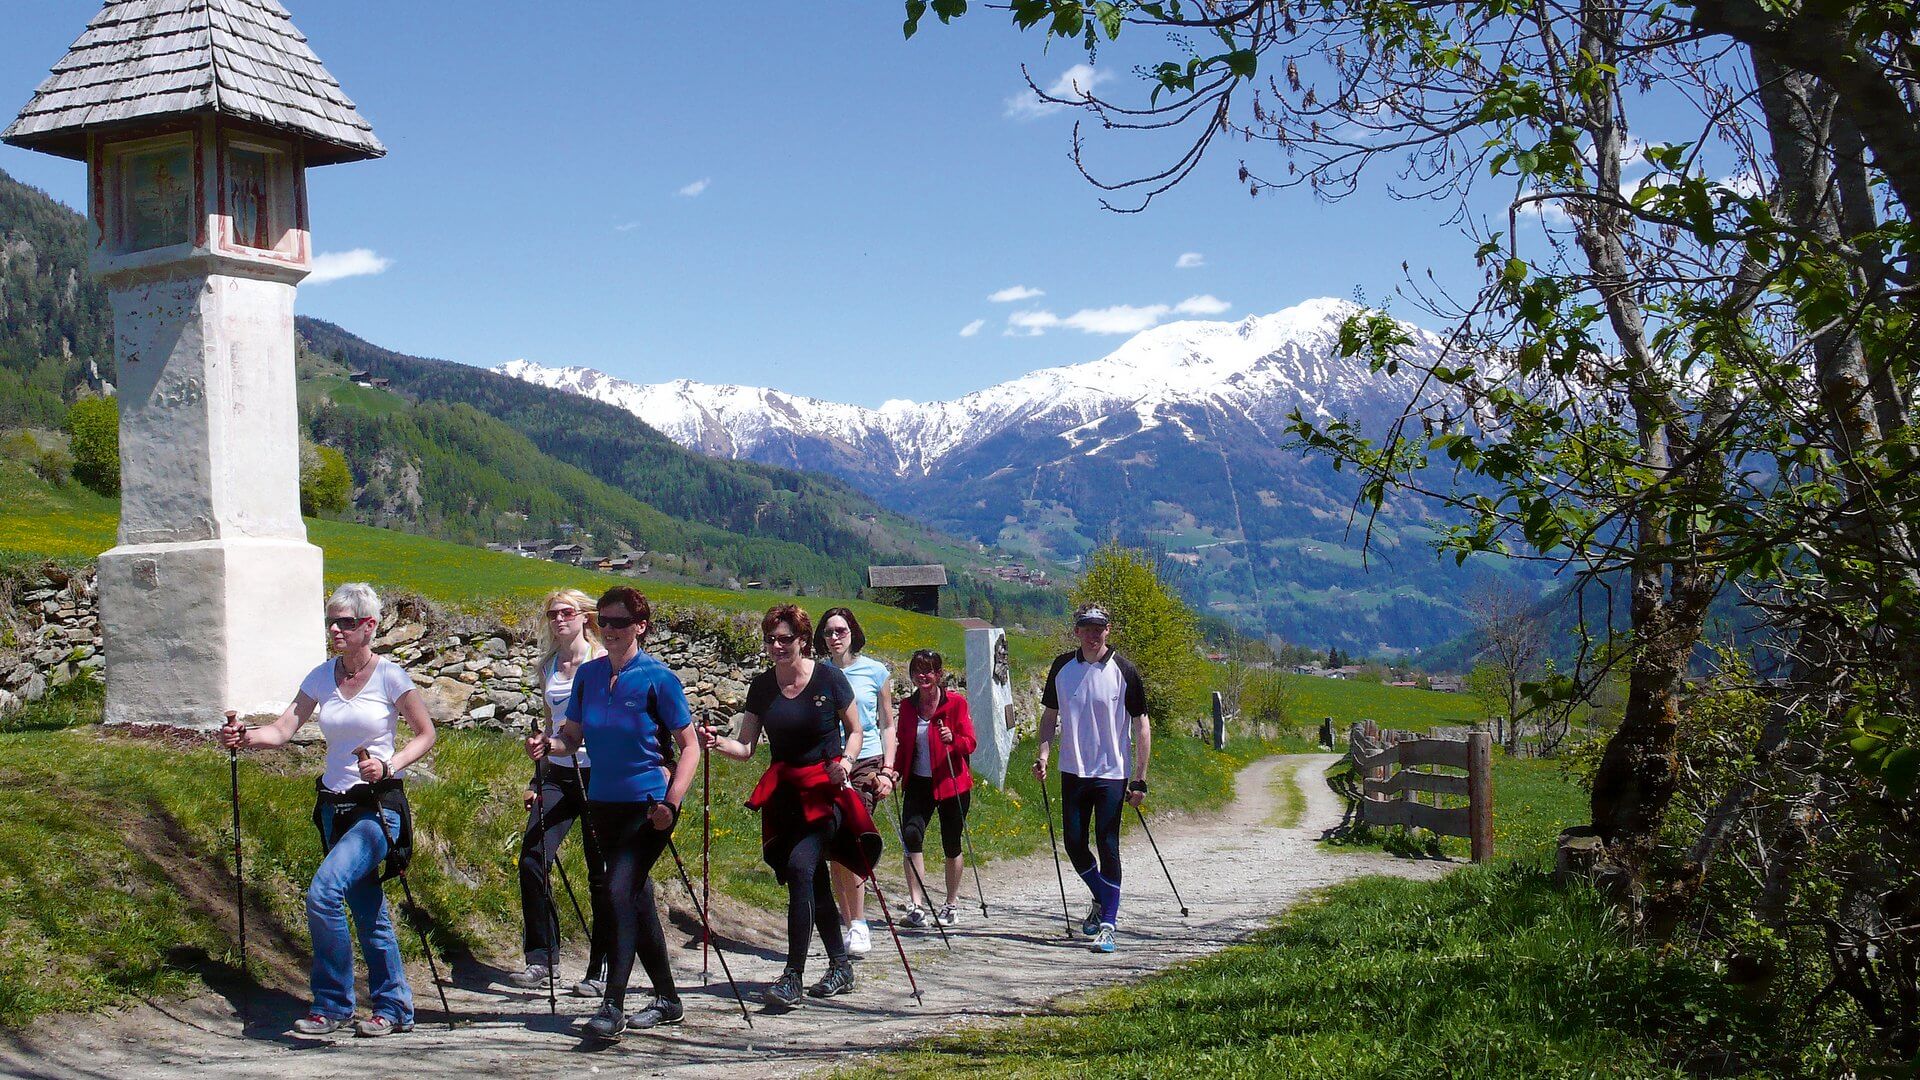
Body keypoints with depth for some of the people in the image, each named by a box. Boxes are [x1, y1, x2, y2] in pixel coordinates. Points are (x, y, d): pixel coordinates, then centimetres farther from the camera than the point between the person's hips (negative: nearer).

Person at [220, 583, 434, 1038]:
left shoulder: (389, 676, -8)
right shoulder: (321, 677, 6)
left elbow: (425, 733, -2)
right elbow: (283, 729, -3)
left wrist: (388, 766, -17)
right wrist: (245, 736, -23)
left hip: (378, 807, -6)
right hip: (334, 806, 6)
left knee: (324, 891, -22)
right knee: (368, 911, 12)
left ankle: (331, 1005, -9)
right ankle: (393, 1008, 23)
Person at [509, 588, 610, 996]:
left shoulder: (604, 661, -3)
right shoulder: (547, 667, 13)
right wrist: (536, 778, 17)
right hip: (558, 774, 5)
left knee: (602, 873, 0)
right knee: (532, 859, -11)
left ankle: (601, 970, 9)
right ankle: (540, 957, -2)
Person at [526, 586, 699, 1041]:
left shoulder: (658, 678, -9)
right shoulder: (588, 674, 6)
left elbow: (689, 746, -7)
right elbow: (573, 736, 12)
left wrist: (670, 802, -18)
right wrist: (548, 744, -11)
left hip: (648, 804, -6)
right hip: (603, 802, 6)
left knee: (619, 891, -18)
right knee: (636, 897, 12)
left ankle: (612, 1007, -15)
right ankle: (668, 1000, 25)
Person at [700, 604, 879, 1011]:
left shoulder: (828, 678, -5)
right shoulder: (762, 686, 5)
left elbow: (855, 731, 4)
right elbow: (747, 748, 3)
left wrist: (846, 761, -15)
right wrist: (718, 743, -17)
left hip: (826, 787, -5)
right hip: (784, 791, 5)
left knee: (800, 865, -22)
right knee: (814, 880, 9)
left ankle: (792, 977, -21)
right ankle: (841, 967, 24)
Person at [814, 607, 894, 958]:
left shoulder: (875, 672, 4)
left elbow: (887, 726, 9)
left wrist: (887, 771, -1)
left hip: (866, 762, -3)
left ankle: (858, 924, -9)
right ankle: (847, 921, 17)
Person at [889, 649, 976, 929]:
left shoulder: (955, 702, -6)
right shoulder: (907, 706, 7)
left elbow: (970, 744, -8)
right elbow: (903, 746, 14)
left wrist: (953, 739, -29)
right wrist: (894, 771, -3)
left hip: (951, 783, -2)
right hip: (919, 783, 3)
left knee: (951, 845, 7)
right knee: (910, 835, -19)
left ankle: (950, 906, 25)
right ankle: (916, 904, -17)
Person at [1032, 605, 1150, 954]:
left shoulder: (1124, 672, -7)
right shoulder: (1062, 667, 3)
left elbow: (1141, 726, -4)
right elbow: (1050, 714, 13)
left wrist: (1139, 779, -8)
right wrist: (1042, 753, -3)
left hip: (1112, 774, -4)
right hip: (1073, 771, 4)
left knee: (1107, 846, -5)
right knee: (1073, 843, 6)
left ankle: (1108, 924, 3)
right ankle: (1102, 900, 32)